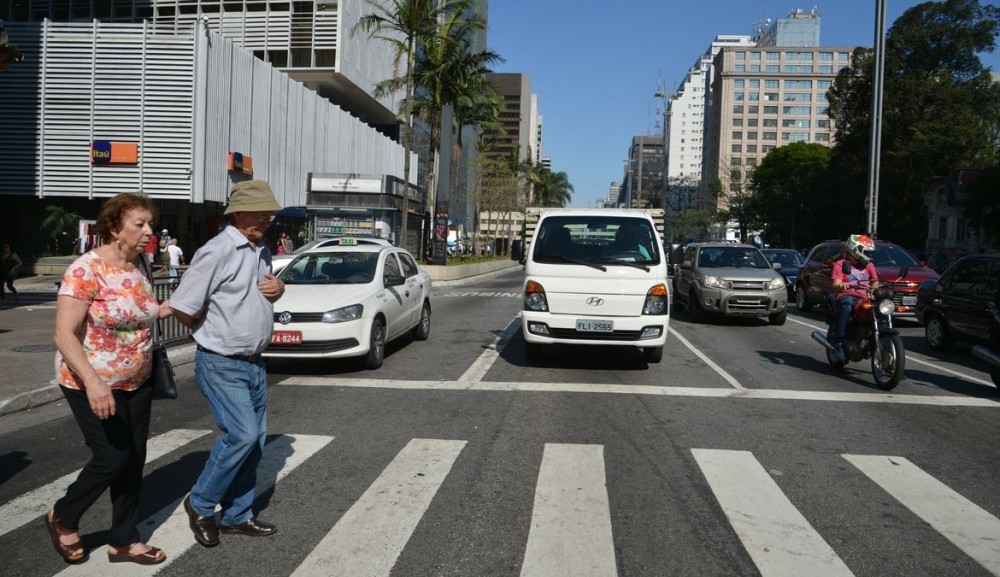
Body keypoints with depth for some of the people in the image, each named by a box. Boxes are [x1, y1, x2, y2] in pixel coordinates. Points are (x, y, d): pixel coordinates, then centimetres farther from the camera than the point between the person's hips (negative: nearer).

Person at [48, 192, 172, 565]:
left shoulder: (140, 265, 2)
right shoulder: (86, 270, -20)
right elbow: (64, 335, -23)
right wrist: (93, 382, -33)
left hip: (136, 382, 7)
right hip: (92, 384, -7)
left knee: (134, 460, 8)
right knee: (113, 458, -5)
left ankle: (123, 541, 23)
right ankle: (63, 517, 24)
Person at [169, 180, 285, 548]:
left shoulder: (262, 251, 9)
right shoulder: (218, 251, -17)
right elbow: (182, 308, -19)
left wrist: (279, 289, 0)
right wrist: (213, 334, -1)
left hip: (254, 363, 8)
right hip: (222, 365, -8)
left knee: (254, 440, 10)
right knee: (241, 435, -14)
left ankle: (237, 516, 24)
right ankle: (200, 503, 9)